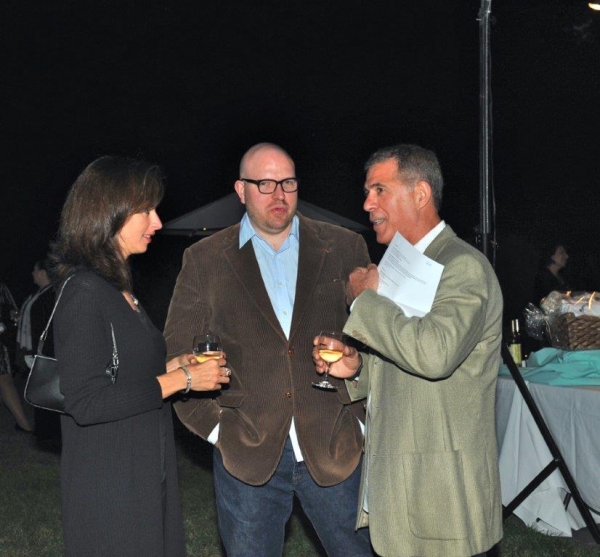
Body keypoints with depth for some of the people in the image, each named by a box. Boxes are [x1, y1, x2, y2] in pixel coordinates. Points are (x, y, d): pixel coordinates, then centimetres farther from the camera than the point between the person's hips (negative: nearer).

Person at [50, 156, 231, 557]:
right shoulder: (84, 291, -18)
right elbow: (84, 401, -24)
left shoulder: (117, 287, 12)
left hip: (144, 475, 9)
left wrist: (173, 365, 5)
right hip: (108, 485, -9)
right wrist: (180, 380, -18)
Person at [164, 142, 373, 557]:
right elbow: (178, 354, 4)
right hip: (247, 452, 0)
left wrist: (365, 417, 1)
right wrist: (213, 425, -3)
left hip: (333, 448, 1)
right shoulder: (205, 260, 3)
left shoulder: (344, 249, 4)